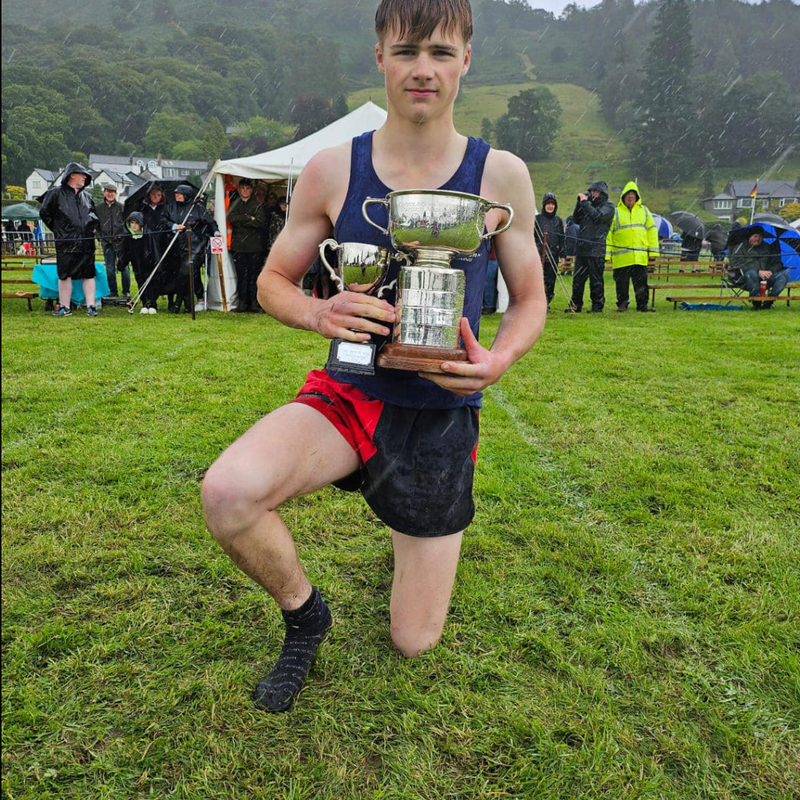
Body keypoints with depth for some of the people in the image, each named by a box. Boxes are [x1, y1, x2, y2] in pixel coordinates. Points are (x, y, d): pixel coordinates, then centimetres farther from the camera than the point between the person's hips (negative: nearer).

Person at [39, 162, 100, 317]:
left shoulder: (86, 195, 17)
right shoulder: (56, 193, 1)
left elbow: (93, 213, 31)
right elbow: (44, 213, 4)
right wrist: (57, 229, 2)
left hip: (86, 243, 4)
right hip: (66, 243, -4)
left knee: (88, 275, 2)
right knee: (65, 275, 1)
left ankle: (91, 306, 6)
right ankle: (65, 307, 9)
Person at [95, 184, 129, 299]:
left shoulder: (122, 207, 4)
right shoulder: (98, 208, 11)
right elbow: (96, 225, 17)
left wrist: (124, 235, -4)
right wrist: (100, 237, 6)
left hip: (121, 242, -2)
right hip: (107, 242, 2)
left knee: (124, 267, -2)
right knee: (110, 269, 4)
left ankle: (126, 292, 6)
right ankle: (113, 292, 13)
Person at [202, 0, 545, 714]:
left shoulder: (501, 176, -4)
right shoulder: (332, 170, -3)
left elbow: (530, 301, 5)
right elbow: (273, 280, 6)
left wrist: (500, 358, -18)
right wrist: (319, 313, -18)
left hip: (444, 416, 0)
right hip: (349, 394, 0)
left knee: (415, 642, 8)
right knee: (228, 493, -33)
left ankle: (416, 535, 44)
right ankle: (304, 614, 2)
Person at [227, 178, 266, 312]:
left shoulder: (257, 205, 11)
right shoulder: (234, 204, 15)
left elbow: (260, 222, -5)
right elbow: (232, 218, -4)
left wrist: (241, 221, -7)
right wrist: (250, 218, -7)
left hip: (254, 245, -1)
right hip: (238, 245, 1)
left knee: (254, 275, -3)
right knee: (241, 275, -2)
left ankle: (254, 302, 1)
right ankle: (242, 302, 2)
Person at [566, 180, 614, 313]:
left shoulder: (608, 207, 1)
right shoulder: (589, 205, 21)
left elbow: (598, 216, -16)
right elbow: (576, 220, 17)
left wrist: (585, 203, -8)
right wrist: (579, 203, 6)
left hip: (596, 250, -6)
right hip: (581, 249, 6)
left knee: (596, 279, -3)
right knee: (578, 278, 6)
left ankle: (597, 306, 5)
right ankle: (575, 305, 12)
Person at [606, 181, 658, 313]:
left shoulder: (644, 211, 14)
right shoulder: (616, 212, 6)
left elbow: (652, 230, 14)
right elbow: (608, 233, 4)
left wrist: (653, 251, 7)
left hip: (640, 256, 2)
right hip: (621, 257, -2)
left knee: (641, 281, 2)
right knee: (621, 282, 3)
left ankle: (642, 304, 9)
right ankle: (622, 304, 15)